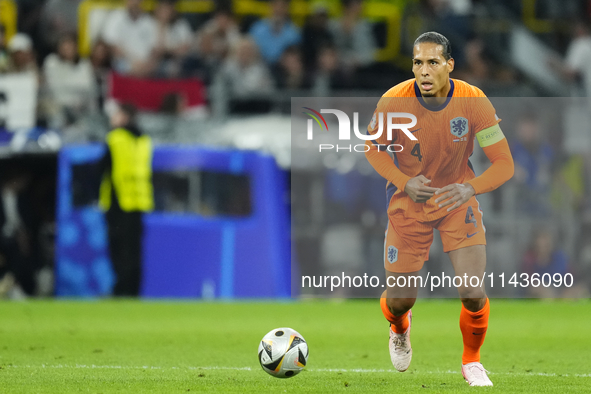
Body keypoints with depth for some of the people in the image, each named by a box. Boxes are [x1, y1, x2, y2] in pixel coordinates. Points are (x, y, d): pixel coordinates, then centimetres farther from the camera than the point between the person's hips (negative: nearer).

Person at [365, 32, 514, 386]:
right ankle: (400, 330, 43)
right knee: (400, 300, 3)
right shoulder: (394, 101, -19)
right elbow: (374, 148, -1)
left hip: (457, 198, 0)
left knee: (474, 293, -15)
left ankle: (472, 362, 15)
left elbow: (505, 164, -17)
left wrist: (469, 189, -35)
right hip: (409, 203, 0)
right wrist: (405, 183, -19)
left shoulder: (474, 102, -21)